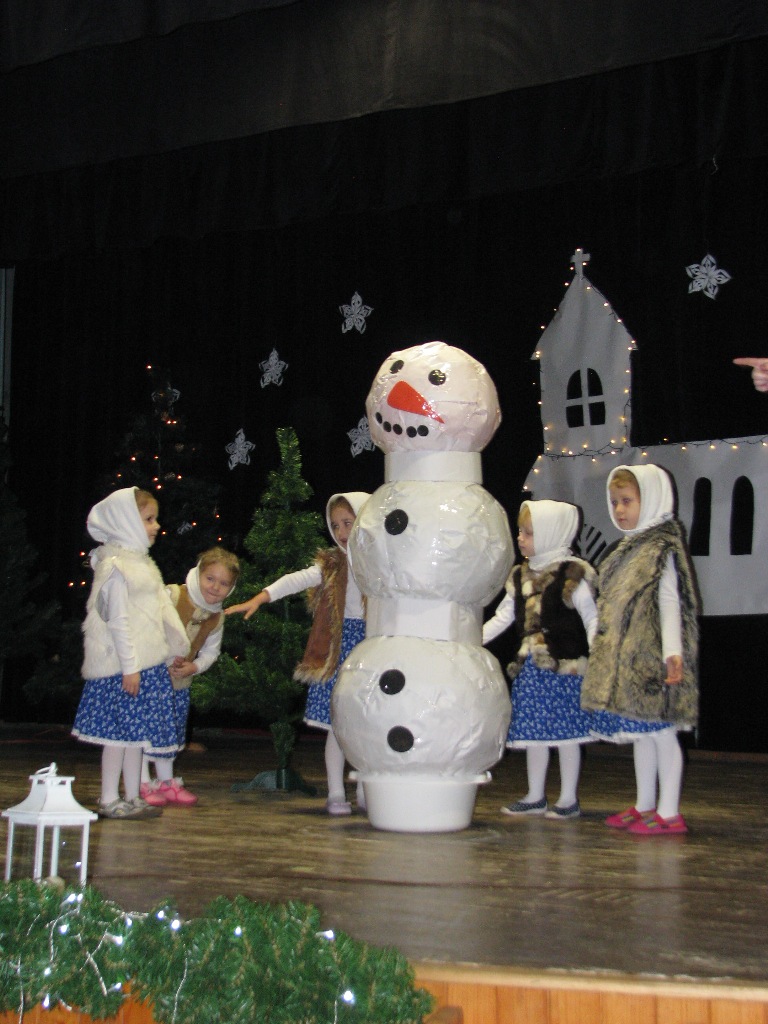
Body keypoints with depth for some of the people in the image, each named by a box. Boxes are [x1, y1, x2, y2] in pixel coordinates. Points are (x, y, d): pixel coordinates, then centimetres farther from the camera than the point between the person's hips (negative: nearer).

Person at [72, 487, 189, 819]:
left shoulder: (141, 562, 16)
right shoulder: (117, 567, -14)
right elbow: (117, 620, -17)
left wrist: (175, 647, 20)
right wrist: (129, 666, -19)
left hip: (147, 662, 9)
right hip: (124, 666, -9)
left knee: (136, 730, 11)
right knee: (121, 729, -4)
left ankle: (132, 797, 18)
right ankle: (109, 800, 4)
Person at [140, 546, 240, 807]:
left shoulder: (216, 617, 0)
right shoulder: (170, 596, -21)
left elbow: (211, 651, 8)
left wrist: (193, 667, -12)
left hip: (180, 682, 6)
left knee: (174, 732, 13)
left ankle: (166, 781, 27)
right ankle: (143, 783, 7)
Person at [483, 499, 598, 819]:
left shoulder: (572, 574, -8)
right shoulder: (520, 576, 11)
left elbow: (592, 619, -7)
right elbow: (503, 617, 16)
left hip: (564, 665, -6)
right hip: (530, 666, 6)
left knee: (564, 732, 1)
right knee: (533, 732, 11)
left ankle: (568, 799, 11)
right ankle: (535, 796, 22)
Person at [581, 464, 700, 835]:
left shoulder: (662, 548, -9)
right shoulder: (628, 549, 17)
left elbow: (669, 602, -17)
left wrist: (672, 652, -25)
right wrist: (604, 650, 23)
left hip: (649, 657, -9)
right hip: (624, 657, 9)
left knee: (658, 730, -4)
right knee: (641, 733, 14)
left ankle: (669, 812, 1)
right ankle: (644, 806, 23)